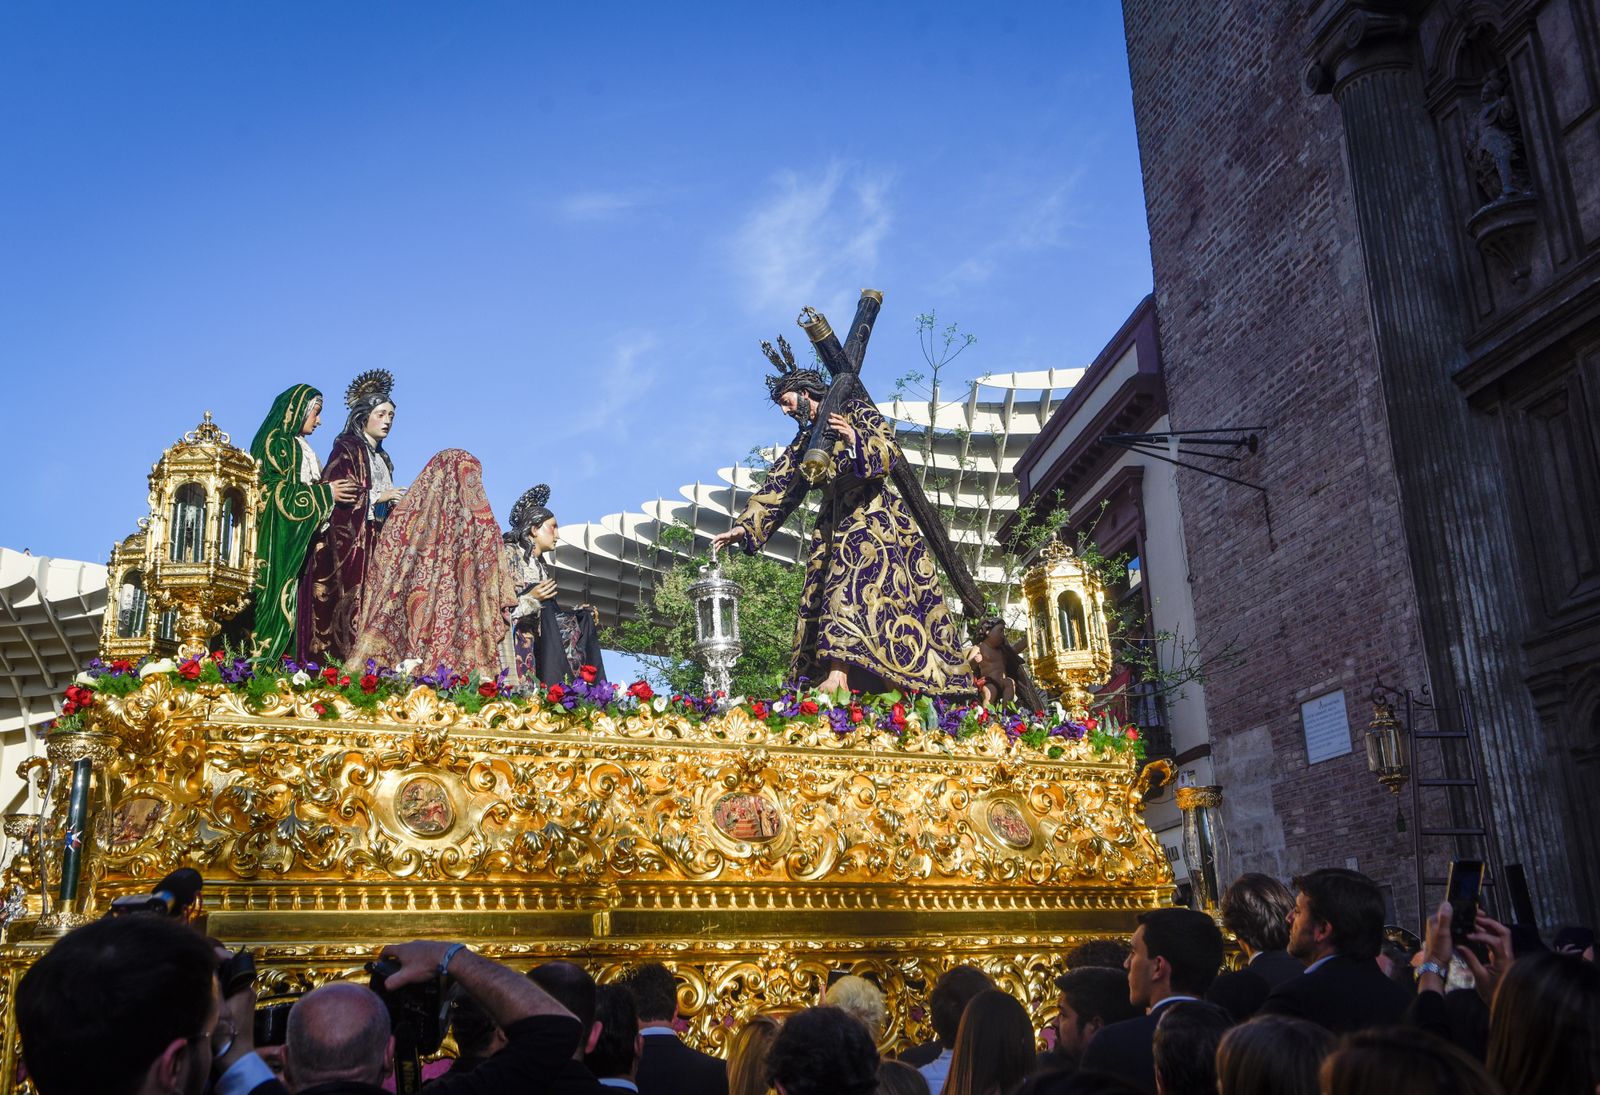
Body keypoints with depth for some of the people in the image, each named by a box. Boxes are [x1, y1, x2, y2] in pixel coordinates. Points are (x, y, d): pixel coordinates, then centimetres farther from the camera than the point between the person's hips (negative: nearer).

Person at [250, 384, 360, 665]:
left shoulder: (300, 447, 22)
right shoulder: (276, 441, -5)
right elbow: (280, 490, -14)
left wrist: (328, 493, 10)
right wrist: (325, 493, -12)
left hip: (296, 536, 9)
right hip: (277, 535, -9)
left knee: (289, 593, 2)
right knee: (277, 589, -13)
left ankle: (278, 657, 0)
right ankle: (262, 655, -13)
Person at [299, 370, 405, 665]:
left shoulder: (383, 459, 23)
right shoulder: (346, 448, -1)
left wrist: (396, 503, 4)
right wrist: (378, 496, -12)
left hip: (374, 542, 7)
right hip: (346, 540, -7)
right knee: (345, 600, -14)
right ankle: (334, 660, -15)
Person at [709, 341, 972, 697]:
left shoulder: (855, 410, 7)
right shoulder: (804, 441, 23)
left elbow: (890, 450, -6)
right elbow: (778, 488, 17)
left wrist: (857, 439, -26)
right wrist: (744, 526, 7)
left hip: (872, 512, -7)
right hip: (835, 523, 7)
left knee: (851, 586, -25)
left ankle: (839, 673, -40)